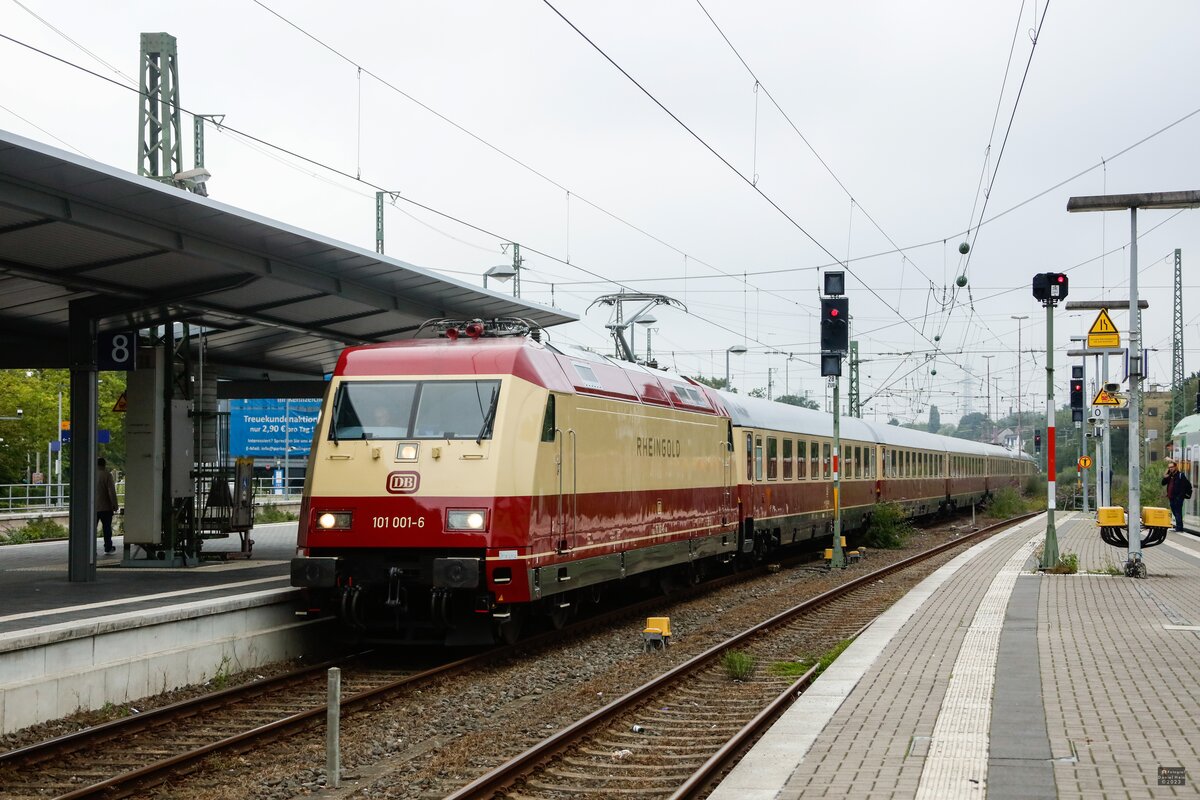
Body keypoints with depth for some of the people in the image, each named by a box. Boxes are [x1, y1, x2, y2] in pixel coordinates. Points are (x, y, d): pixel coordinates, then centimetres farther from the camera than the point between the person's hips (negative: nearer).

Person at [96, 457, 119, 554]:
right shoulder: (107, 475, -9)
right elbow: (112, 492, -12)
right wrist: (114, 505, -4)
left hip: (92, 507, 3)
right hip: (105, 507, -3)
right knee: (107, 527, 7)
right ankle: (108, 548, 12)